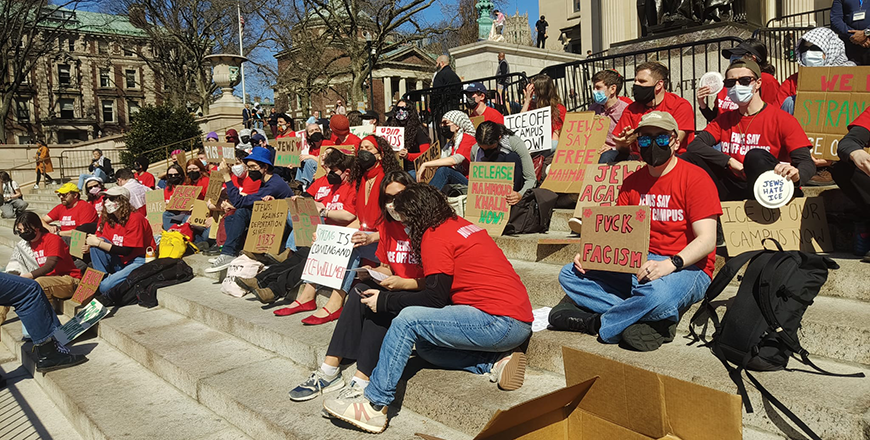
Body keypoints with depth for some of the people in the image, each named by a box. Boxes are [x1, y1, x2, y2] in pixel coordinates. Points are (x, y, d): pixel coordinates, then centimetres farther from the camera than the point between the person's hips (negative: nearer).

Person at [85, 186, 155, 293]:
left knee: (106, 286, -25)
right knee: (95, 246, -13)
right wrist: (90, 247, -16)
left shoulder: (135, 219, -17)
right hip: (120, 262, 7)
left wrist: (98, 243, -20)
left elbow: (126, 251, -20)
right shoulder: (107, 218, 5)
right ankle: (102, 278, -8)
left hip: (139, 261, -7)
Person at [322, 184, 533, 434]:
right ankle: (496, 363, 2)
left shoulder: (435, 235, -9)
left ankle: (374, 405, -8)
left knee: (408, 319, -13)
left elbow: (436, 298, -11)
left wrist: (384, 301, -2)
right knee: (423, 345, 14)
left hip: (503, 322, -10)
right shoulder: (461, 225, 17)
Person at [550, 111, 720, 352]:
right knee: (570, 275, -9)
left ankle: (594, 322, -16)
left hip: (686, 268, -6)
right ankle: (644, 319, -23)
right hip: (638, 266, 6)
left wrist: (670, 264, -31)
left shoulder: (695, 178, -6)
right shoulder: (632, 183, 12)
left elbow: (707, 240, -14)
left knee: (657, 293, -42)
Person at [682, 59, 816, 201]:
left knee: (756, 156, -33)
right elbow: (694, 146, -5)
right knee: (689, 158, -11)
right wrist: (730, 161, -16)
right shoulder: (724, 119, 10)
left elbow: (808, 163, -11)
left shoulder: (783, 120, -3)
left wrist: (796, 174, -36)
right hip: (732, 190, 4)